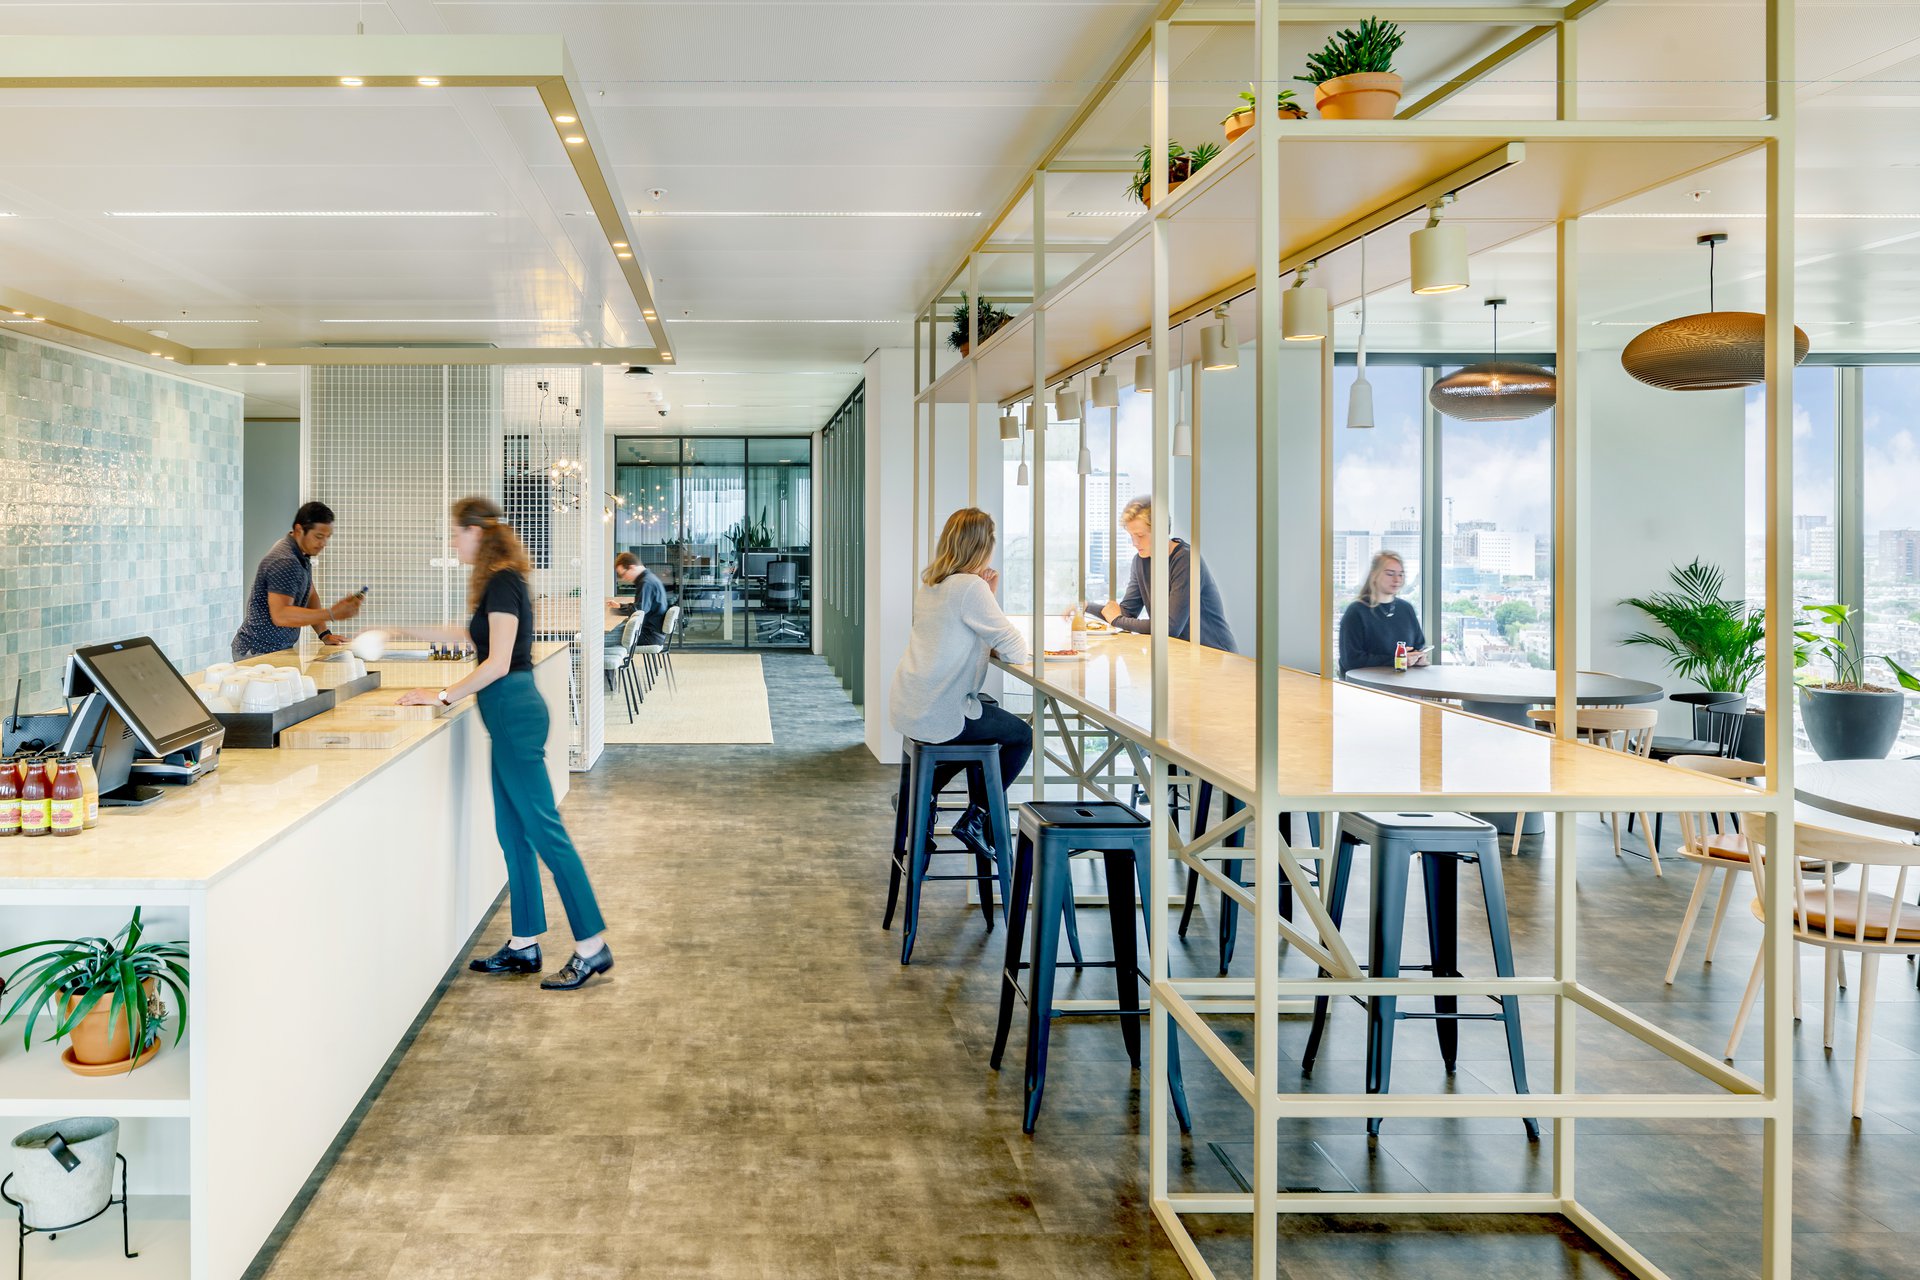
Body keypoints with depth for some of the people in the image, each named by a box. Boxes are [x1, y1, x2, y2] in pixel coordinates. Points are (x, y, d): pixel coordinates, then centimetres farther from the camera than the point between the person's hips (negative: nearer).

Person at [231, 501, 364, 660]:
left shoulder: (303, 554, 10)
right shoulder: (285, 562, -21)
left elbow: (310, 595, 16)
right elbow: (280, 615, -31)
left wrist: (325, 634, 2)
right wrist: (331, 614, -36)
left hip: (279, 649, 9)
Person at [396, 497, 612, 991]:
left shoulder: (502, 583, -14)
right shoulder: (500, 581, 15)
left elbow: (497, 663, -20)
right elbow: (475, 637, 32)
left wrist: (442, 696, -13)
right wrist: (409, 632, 37)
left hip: (515, 714, -10)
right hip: (512, 714, 10)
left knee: (544, 830, -7)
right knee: (513, 833, 13)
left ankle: (591, 946, -4)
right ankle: (525, 945, 20)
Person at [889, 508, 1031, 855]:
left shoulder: (932, 585, 9)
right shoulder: (970, 587, -18)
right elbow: (1015, 650, -16)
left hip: (906, 709, 9)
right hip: (937, 716, -9)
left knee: (989, 714, 32)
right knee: (1023, 736, 11)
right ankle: (976, 818, 13)